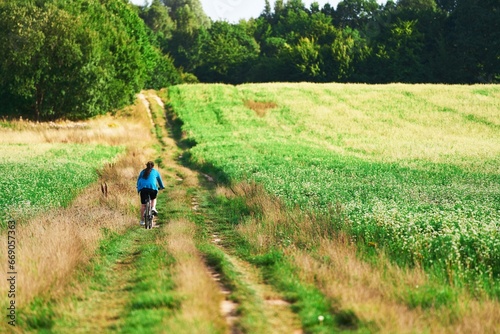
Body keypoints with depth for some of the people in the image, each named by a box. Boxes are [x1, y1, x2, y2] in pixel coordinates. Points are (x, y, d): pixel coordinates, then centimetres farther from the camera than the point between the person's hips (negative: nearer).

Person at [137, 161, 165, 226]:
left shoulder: (142, 172, 24)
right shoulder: (155, 172, 20)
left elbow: (138, 180, 28)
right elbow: (159, 180, 31)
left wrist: (138, 188, 39)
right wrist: (162, 187, 46)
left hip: (143, 188, 1)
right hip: (152, 187, -1)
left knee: (143, 204, 6)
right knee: (153, 199, 29)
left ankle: (142, 220, 6)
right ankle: (153, 208, 1)